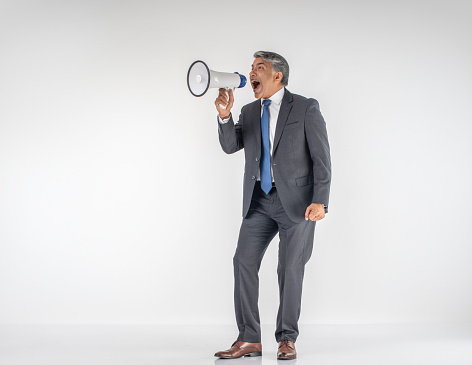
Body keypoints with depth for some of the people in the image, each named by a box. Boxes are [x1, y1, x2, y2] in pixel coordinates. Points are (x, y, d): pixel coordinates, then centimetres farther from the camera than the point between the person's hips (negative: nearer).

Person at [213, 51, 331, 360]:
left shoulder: (306, 108, -3)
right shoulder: (249, 112, 13)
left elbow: (322, 158, -6)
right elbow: (230, 146, 3)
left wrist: (319, 201, -15)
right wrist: (224, 115, -14)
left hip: (296, 201, -5)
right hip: (259, 200, 5)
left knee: (291, 268, 1)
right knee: (244, 262, -1)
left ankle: (287, 339, 14)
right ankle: (249, 340, 6)